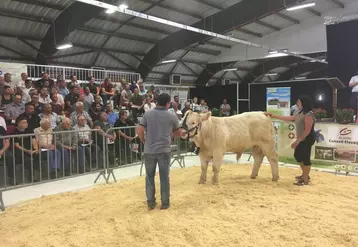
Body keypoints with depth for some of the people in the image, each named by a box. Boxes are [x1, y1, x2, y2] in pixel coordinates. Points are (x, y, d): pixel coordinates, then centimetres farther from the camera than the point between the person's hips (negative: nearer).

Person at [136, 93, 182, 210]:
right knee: (164, 177, 9)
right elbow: (179, 133, 9)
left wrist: (145, 142, 12)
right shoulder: (172, 116, -1)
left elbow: (139, 131, -5)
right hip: (164, 151, -1)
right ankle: (165, 203, 18)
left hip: (149, 151, 1)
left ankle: (150, 202, 21)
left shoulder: (147, 114, 0)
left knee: (150, 177, 14)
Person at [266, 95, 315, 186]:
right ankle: (305, 175, 35)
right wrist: (274, 116, 14)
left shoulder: (309, 115, -19)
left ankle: (305, 180, 6)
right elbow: (288, 118, 16)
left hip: (307, 139, -11)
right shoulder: (301, 114, 12)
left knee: (305, 158, -5)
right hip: (302, 139, 11)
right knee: (298, 155, 18)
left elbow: (307, 131, -23)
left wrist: (297, 141, -23)